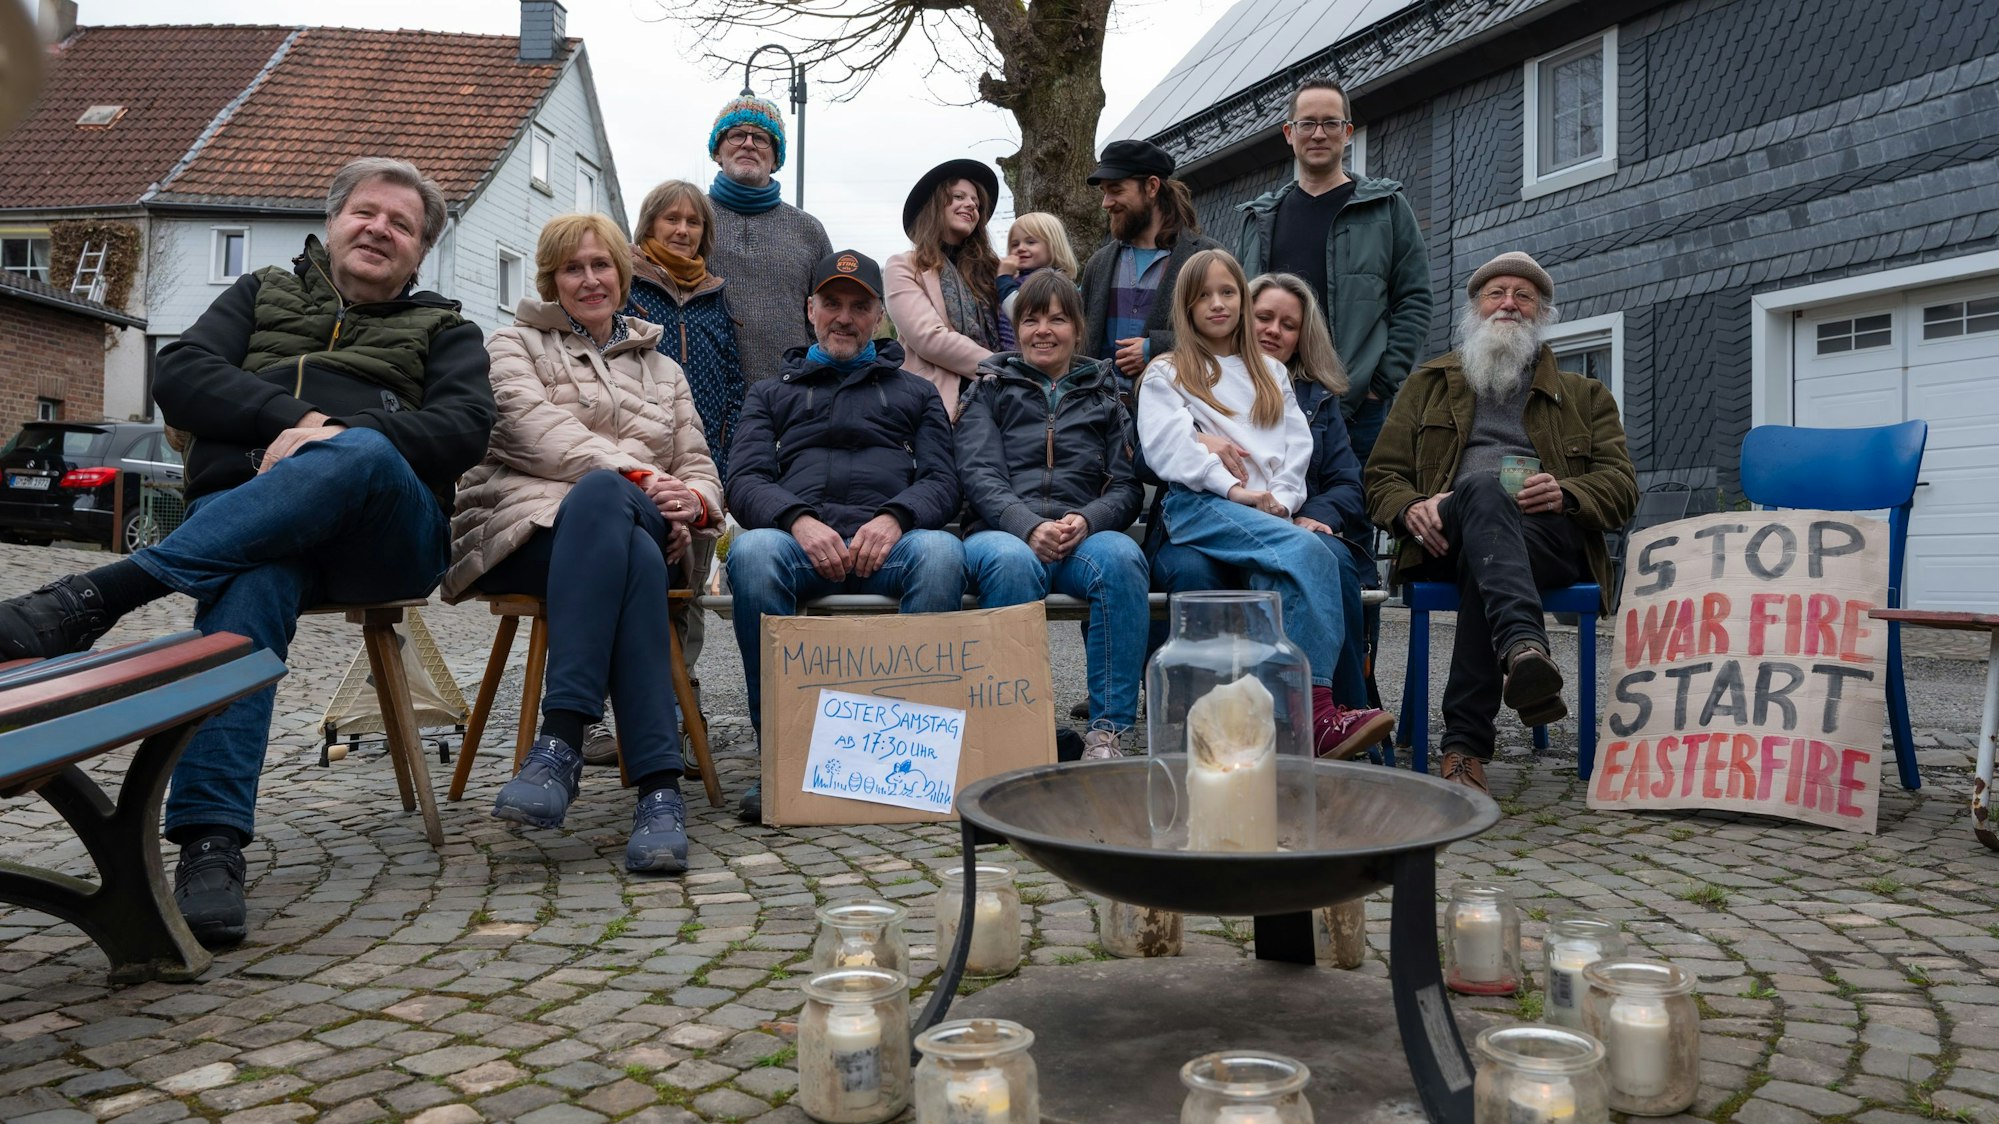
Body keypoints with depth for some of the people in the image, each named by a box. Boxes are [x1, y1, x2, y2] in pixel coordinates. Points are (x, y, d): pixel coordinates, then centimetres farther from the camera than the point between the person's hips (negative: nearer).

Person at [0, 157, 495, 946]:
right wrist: (290, 419, -8)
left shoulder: (445, 332, 23)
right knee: (248, 591, -37)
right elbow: (179, 378, 11)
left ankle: (98, 595, -42)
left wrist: (340, 435, -15)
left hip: (385, 527, -1)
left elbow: (464, 429, 1)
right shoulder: (262, 295, 29)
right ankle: (211, 844, -47)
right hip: (240, 518, 1)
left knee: (361, 455, -38)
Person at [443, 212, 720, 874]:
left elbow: (701, 473, 19)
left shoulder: (663, 371, 29)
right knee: (633, 556, -39)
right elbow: (537, 430, -2)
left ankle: (562, 742, -47)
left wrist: (689, 501, -8)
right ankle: (659, 785, -46)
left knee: (598, 495, -39)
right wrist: (639, 476, -17)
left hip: (642, 530, 2)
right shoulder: (516, 345, 20)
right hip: (528, 526, -2)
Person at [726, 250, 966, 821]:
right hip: (799, 538, 0)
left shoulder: (915, 392, 29)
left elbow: (942, 482, 13)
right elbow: (745, 481, 11)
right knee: (752, 551, -36)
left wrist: (895, 518, -11)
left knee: (942, 552, -36)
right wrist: (798, 519, -13)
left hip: (889, 541, 0)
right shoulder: (770, 393, 29)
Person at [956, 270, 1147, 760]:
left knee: (1122, 557, -34)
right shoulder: (990, 389, 18)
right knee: (1012, 563, -38)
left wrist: (1086, 520, -12)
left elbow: (1126, 487, 12)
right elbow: (979, 474, 3)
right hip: (1002, 531, -1)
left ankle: (1106, 730, -31)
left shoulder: (1104, 397, 23)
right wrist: (1030, 526, -17)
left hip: (1084, 535, 2)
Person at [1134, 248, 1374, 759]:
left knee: (1281, 579, -34)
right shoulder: (1166, 373, 17)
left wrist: (1281, 499, -3)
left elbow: (1296, 444, 18)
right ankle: (1317, 709, -40)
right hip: (1199, 506, -4)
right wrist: (1233, 489, -13)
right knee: (1308, 553, -33)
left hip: (1269, 511, 4)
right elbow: (1168, 447, 0)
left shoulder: (1272, 373, 31)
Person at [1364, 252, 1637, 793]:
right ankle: (1524, 648, -63)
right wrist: (1412, 508, -7)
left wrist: (1565, 495, -10)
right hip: (1445, 539, 0)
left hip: (1550, 537, 0)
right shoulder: (1429, 383, 29)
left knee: (1483, 563, -38)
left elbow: (1621, 488, 14)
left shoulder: (1585, 396, 29)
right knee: (1484, 490, -38)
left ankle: (1465, 744, -45)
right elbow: (1382, 475, 18)